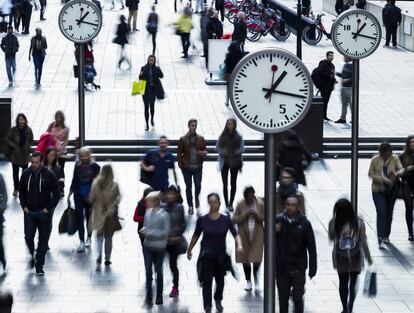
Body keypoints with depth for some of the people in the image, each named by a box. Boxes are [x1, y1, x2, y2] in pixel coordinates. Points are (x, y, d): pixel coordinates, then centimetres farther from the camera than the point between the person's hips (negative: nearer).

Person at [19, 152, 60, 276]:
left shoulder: (49, 175, -6)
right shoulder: (26, 174, 2)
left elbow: (56, 194, -1)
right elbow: (22, 192, 14)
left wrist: (48, 208, -8)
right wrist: (24, 206, 2)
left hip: (44, 213, -2)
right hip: (29, 212, 2)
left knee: (43, 239, 1)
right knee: (28, 237, -3)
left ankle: (39, 265, 9)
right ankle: (32, 256, 26)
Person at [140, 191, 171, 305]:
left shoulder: (164, 215, -17)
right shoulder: (148, 212, -2)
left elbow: (166, 232, -16)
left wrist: (150, 232, -21)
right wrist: (144, 230, -11)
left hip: (159, 247, -4)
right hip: (148, 246, 4)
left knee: (158, 271, 10)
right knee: (148, 270, 1)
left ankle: (159, 295, 25)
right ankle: (149, 295, 11)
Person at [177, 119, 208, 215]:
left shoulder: (201, 139, 2)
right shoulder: (183, 139, -3)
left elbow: (205, 150, 10)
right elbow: (179, 153, 0)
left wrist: (203, 153, -14)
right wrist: (180, 164, -8)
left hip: (198, 167, 1)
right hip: (187, 167, -1)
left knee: (198, 185, -4)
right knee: (188, 187, 6)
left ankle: (197, 198, 29)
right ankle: (190, 206, 19)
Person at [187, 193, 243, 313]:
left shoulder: (226, 220, -6)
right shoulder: (202, 220, -6)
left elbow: (235, 234, -10)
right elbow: (196, 236, 6)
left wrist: (239, 245, -29)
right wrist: (189, 249, 14)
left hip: (221, 255, 2)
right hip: (206, 255, -2)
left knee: (220, 280, 17)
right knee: (207, 282, -7)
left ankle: (218, 301, 42)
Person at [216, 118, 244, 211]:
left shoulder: (238, 137, -5)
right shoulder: (222, 136, -1)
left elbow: (242, 149, -8)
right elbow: (217, 148, 2)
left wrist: (232, 153, -21)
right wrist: (223, 151, -18)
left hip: (234, 163, 0)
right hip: (224, 162, 0)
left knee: (233, 183, 8)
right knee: (225, 184, -2)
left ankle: (231, 204, 19)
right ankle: (226, 204, 4)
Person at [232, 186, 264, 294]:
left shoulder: (260, 204, -3)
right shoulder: (240, 205, -4)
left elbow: (264, 218, 1)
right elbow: (235, 219, -5)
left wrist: (257, 215, -18)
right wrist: (245, 214, -19)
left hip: (257, 234, -1)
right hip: (244, 235, 1)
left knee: (256, 258, -9)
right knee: (245, 258, 9)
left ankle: (256, 277, 17)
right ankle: (248, 281, 24)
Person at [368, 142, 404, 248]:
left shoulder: (394, 159, -2)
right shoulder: (375, 160, -5)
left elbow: (401, 169, -13)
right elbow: (370, 174, -6)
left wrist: (396, 174, -37)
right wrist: (383, 179, -19)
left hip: (391, 190, 3)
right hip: (378, 190, -2)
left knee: (389, 214, 12)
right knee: (381, 213, -13)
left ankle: (386, 236, 31)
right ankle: (380, 239, -19)